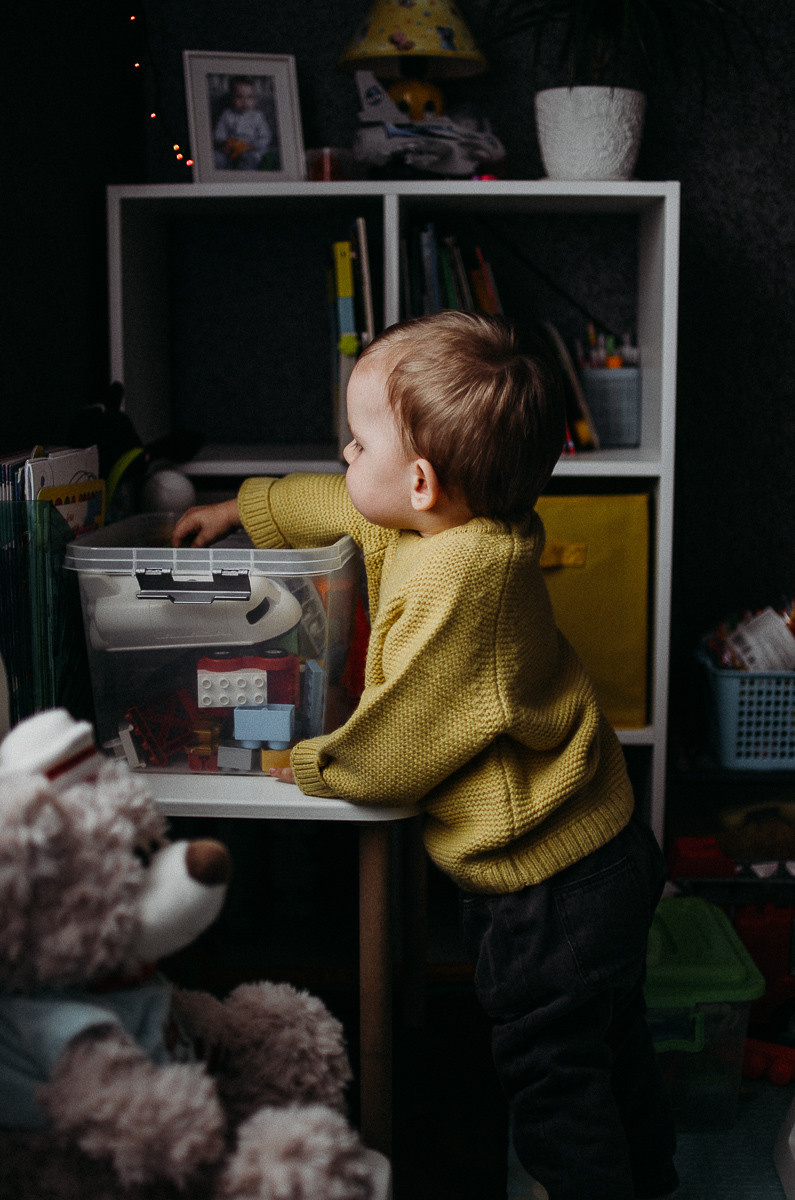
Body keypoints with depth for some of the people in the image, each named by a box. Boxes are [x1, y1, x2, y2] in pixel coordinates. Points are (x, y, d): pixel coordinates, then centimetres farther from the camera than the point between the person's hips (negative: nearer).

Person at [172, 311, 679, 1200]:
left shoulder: (454, 581, -31)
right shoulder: (459, 526, -2)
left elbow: (397, 747, -23)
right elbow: (345, 504, 18)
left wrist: (315, 766, -4)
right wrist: (242, 508, 28)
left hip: (545, 887, -10)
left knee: (550, 1073, 10)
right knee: (610, 1044, 28)